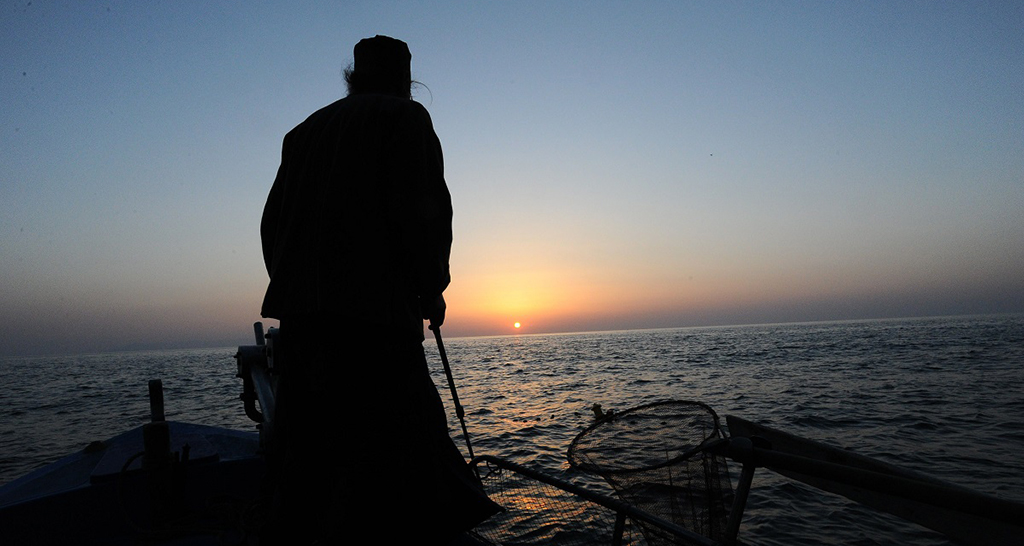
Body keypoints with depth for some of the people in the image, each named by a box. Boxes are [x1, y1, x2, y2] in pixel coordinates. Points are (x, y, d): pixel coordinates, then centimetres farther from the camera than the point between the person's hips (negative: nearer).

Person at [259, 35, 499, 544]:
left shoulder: (305, 131, 22)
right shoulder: (405, 116, 3)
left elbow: (273, 222, 18)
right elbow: (421, 211, -11)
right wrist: (432, 289, 2)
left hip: (298, 315, 7)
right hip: (373, 315, -7)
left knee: (308, 471, 14)